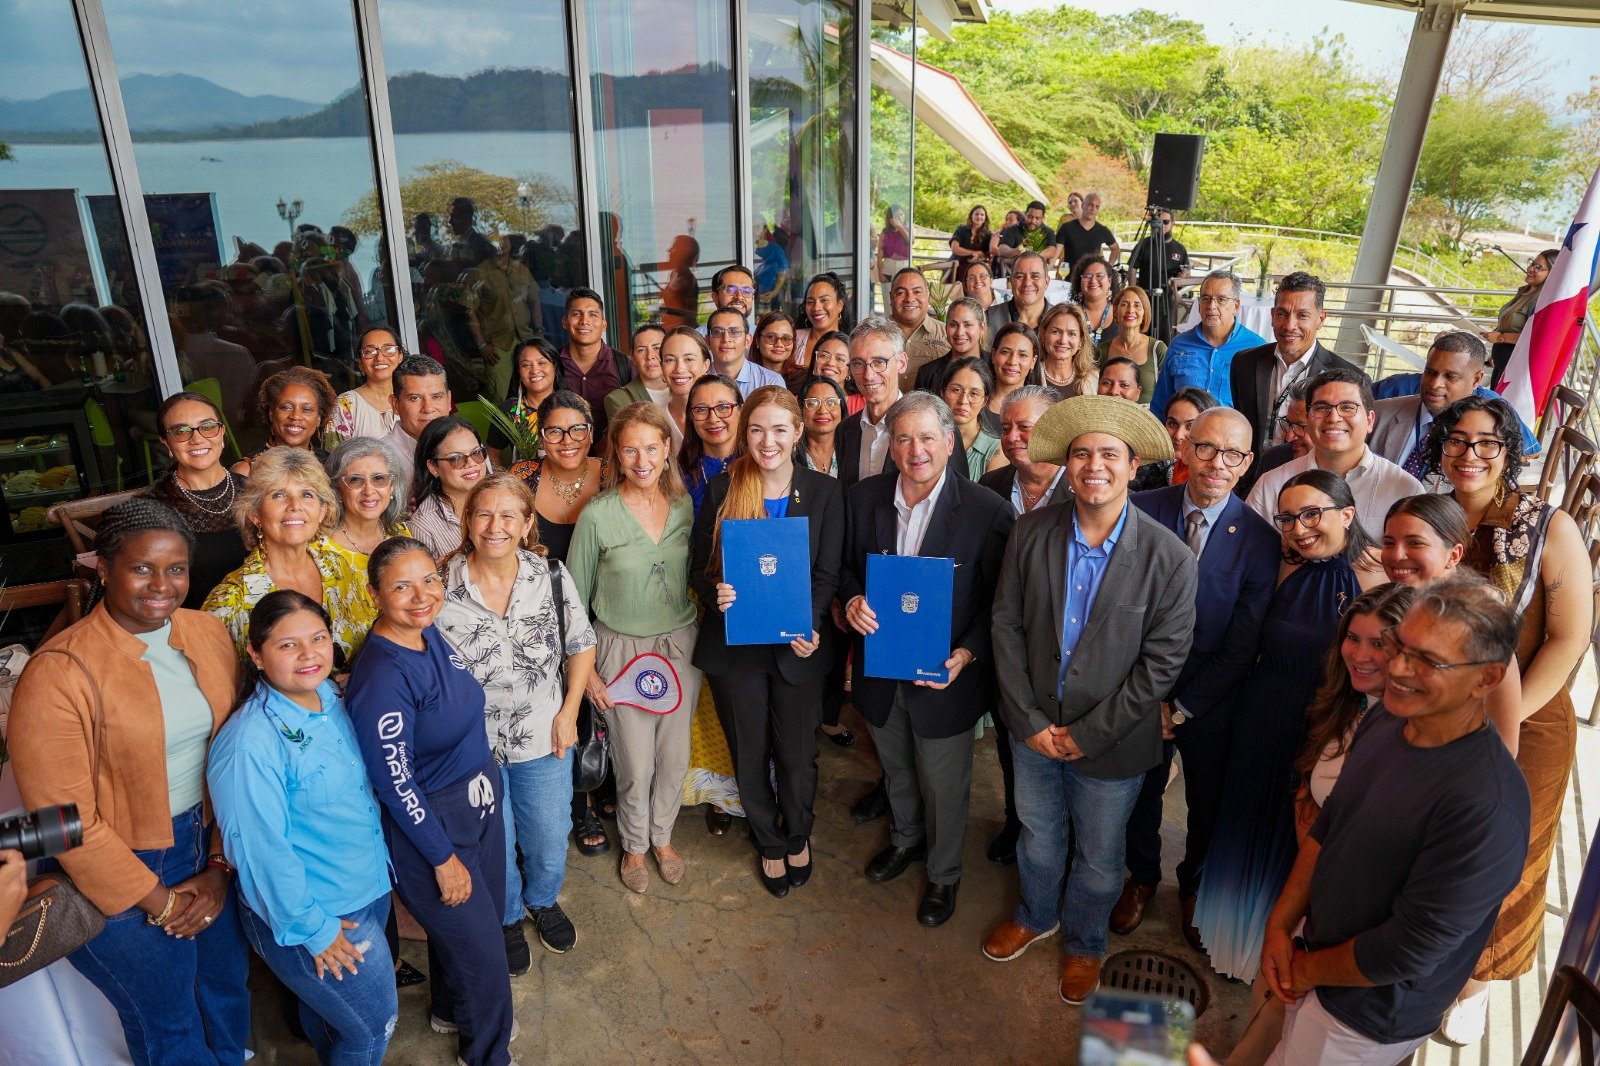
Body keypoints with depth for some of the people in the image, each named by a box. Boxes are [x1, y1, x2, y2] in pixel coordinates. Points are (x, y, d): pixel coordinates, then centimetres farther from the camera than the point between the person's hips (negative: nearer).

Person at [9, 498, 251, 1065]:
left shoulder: (209, 635, -4)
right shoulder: (59, 673, -22)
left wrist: (221, 866, -3)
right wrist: (159, 902, -11)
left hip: (210, 844, 5)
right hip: (119, 874, -5)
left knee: (228, 985, 24)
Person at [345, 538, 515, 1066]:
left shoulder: (430, 635, -6)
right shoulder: (382, 676, -30)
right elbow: (394, 783, -24)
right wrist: (443, 858, -16)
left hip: (480, 801, 8)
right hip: (429, 824, -8)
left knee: (473, 923, 27)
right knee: (481, 950, 11)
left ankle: (449, 1010, 56)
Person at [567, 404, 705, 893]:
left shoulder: (685, 507, -3)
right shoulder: (597, 516, -14)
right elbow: (574, 599, -5)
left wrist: (700, 641, -1)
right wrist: (585, 668, -5)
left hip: (681, 645, 3)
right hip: (623, 650, -3)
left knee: (675, 756, 14)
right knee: (635, 764, 9)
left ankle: (663, 836, 41)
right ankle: (634, 845, 36)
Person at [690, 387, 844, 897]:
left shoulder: (823, 492, -5)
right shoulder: (722, 489, -5)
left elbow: (827, 574, -5)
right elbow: (699, 566, 1)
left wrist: (809, 629, -22)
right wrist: (716, 593, -22)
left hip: (799, 646, 0)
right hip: (735, 646, 1)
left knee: (797, 755, 13)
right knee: (750, 755, 15)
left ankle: (798, 836, 44)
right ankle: (770, 843, 42)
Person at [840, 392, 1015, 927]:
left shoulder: (987, 511, -18)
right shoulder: (863, 497, -7)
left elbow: (999, 601, -11)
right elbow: (845, 565, 6)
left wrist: (966, 654, -24)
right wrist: (852, 599, -15)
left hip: (944, 678, -4)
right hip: (879, 670, 4)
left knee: (944, 787, 16)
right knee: (896, 769, 28)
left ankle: (944, 874, 44)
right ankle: (906, 838, 58)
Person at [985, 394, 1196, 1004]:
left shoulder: (1169, 559, -17)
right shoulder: (1031, 532, -9)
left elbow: (1162, 661, -15)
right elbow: (1007, 625, -5)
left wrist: (1087, 734, -15)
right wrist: (1027, 719, -10)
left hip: (1110, 744, -2)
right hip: (1033, 729, 2)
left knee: (1098, 857, 19)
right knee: (1038, 835, 25)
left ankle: (1083, 942, 48)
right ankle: (1036, 915, 54)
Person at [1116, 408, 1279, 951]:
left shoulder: (1260, 540, -15)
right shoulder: (1142, 510, -13)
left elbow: (1242, 648, -13)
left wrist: (1183, 709, -12)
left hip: (1211, 702, 0)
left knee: (1207, 805, 20)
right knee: (1140, 793, 21)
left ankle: (1194, 887, 49)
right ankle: (1142, 877, 49)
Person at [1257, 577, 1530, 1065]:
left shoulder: (1486, 808, -33)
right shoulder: (1384, 722, -8)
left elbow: (1408, 951, -27)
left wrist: (1304, 970, -12)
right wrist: (1280, 925, -3)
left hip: (1368, 1019, -6)